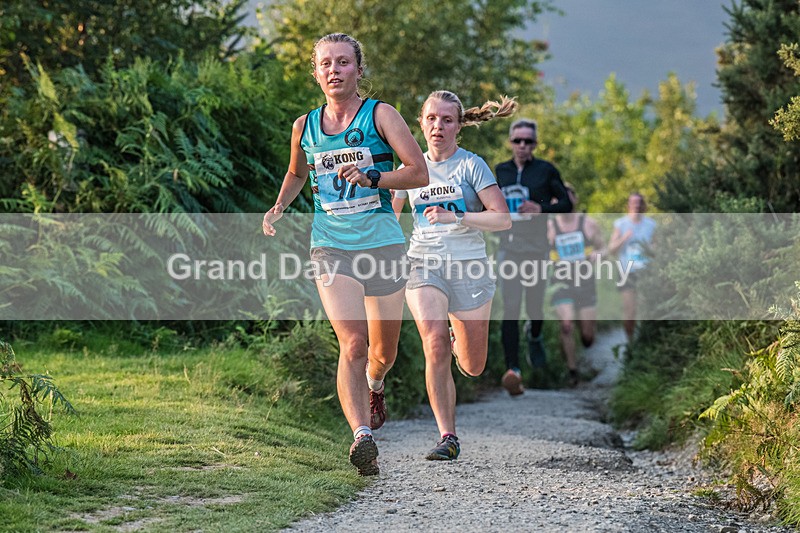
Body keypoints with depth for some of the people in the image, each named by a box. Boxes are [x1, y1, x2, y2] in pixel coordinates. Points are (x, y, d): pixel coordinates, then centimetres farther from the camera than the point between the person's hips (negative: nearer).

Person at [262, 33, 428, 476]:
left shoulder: (380, 115, -2)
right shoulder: (305, 126, 8)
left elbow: (419, 173, -9)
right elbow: (297, 174, 28)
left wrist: (371, 178, -22)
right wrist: (278, 207, 10)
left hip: (384, 245, 0)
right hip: (331, 248, 0)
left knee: (383, 351, 14)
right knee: (352, 345, -19)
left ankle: (374, 386, 49)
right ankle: (362, 436, -27)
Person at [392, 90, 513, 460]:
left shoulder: (471, 165, -3)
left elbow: (503, 219, -12)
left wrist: (455, 217, -23)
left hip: (469, 268, -1)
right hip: (424, 266, 1)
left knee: (472, 368, 7)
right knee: (435, 346, -23)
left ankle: (460, 343, 45)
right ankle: (448, 437, -16)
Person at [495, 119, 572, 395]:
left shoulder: (546, 171, 0)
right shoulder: (500, 172, 8)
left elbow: (566, 204, 2)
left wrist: (542, 209, -15)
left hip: (537, 247, -1)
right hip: (509, 247, 1)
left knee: (535, 306, 8)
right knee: (510, 308, -13)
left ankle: (534, 336, 46)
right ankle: (513, 370, -19)